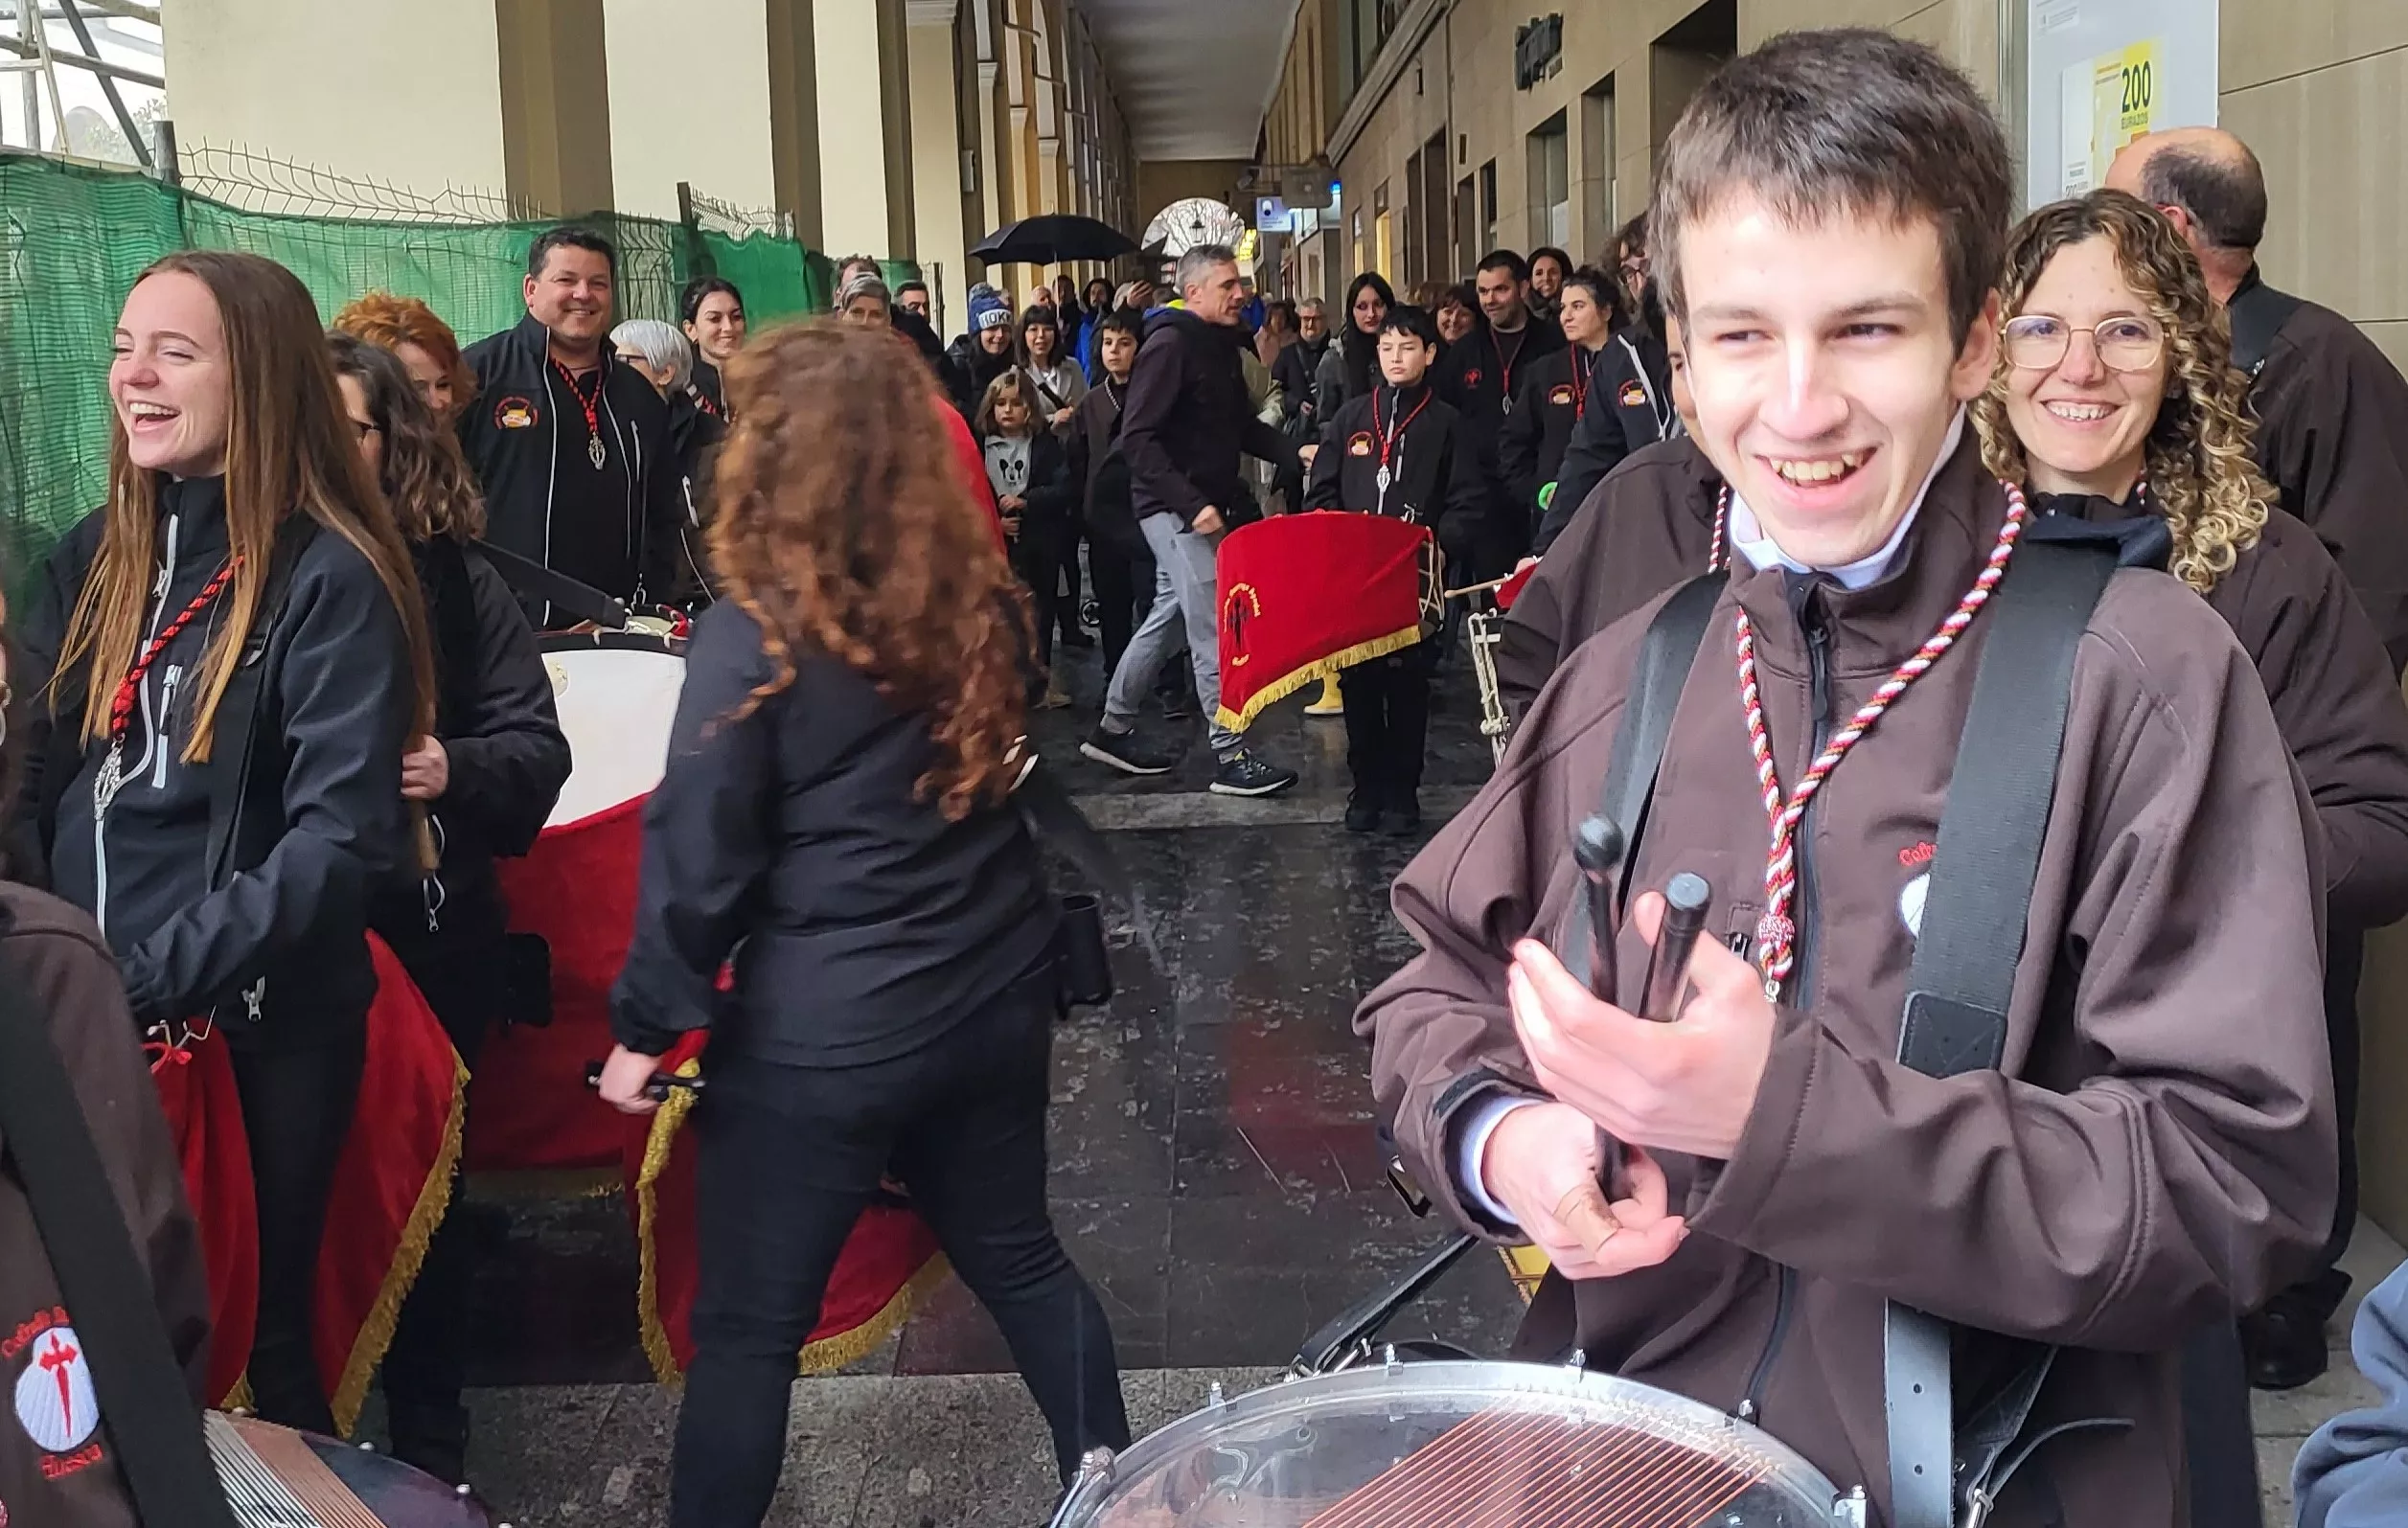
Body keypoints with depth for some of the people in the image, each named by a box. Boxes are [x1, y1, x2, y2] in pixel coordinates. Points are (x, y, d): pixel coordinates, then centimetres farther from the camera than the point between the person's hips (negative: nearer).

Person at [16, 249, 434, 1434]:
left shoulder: (331, 581, -13)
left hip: (261, 1025, -6)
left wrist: (158, 977, -24)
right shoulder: (94, 560, 8)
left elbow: (341, 837, -19)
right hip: (88, 1018, 6)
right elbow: (44, 783, 11)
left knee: (263, 1324, 9)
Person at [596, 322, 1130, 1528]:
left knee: (750, 1323, 8)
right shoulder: (981, 597, -1)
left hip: (826, 1030, -6)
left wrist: (648, 1025, -5)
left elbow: (697, 856, -13)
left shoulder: (754, 632, -16)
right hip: (996, 992, 6)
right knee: (1017, 1255, 23)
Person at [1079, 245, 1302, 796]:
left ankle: (1113, 730, 27)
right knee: (1212, 628, -7)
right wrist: (1192, 504, -25)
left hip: (1204, 505, 9)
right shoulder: (1170, 344, -15)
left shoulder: (1221, 345, 12)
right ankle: (1230, 757, -1)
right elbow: (1138, 438, -20)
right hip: (1175, 508, -9)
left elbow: (1242, 425, 19)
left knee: (1169, 616, 16)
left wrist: (1296, 454, 2)